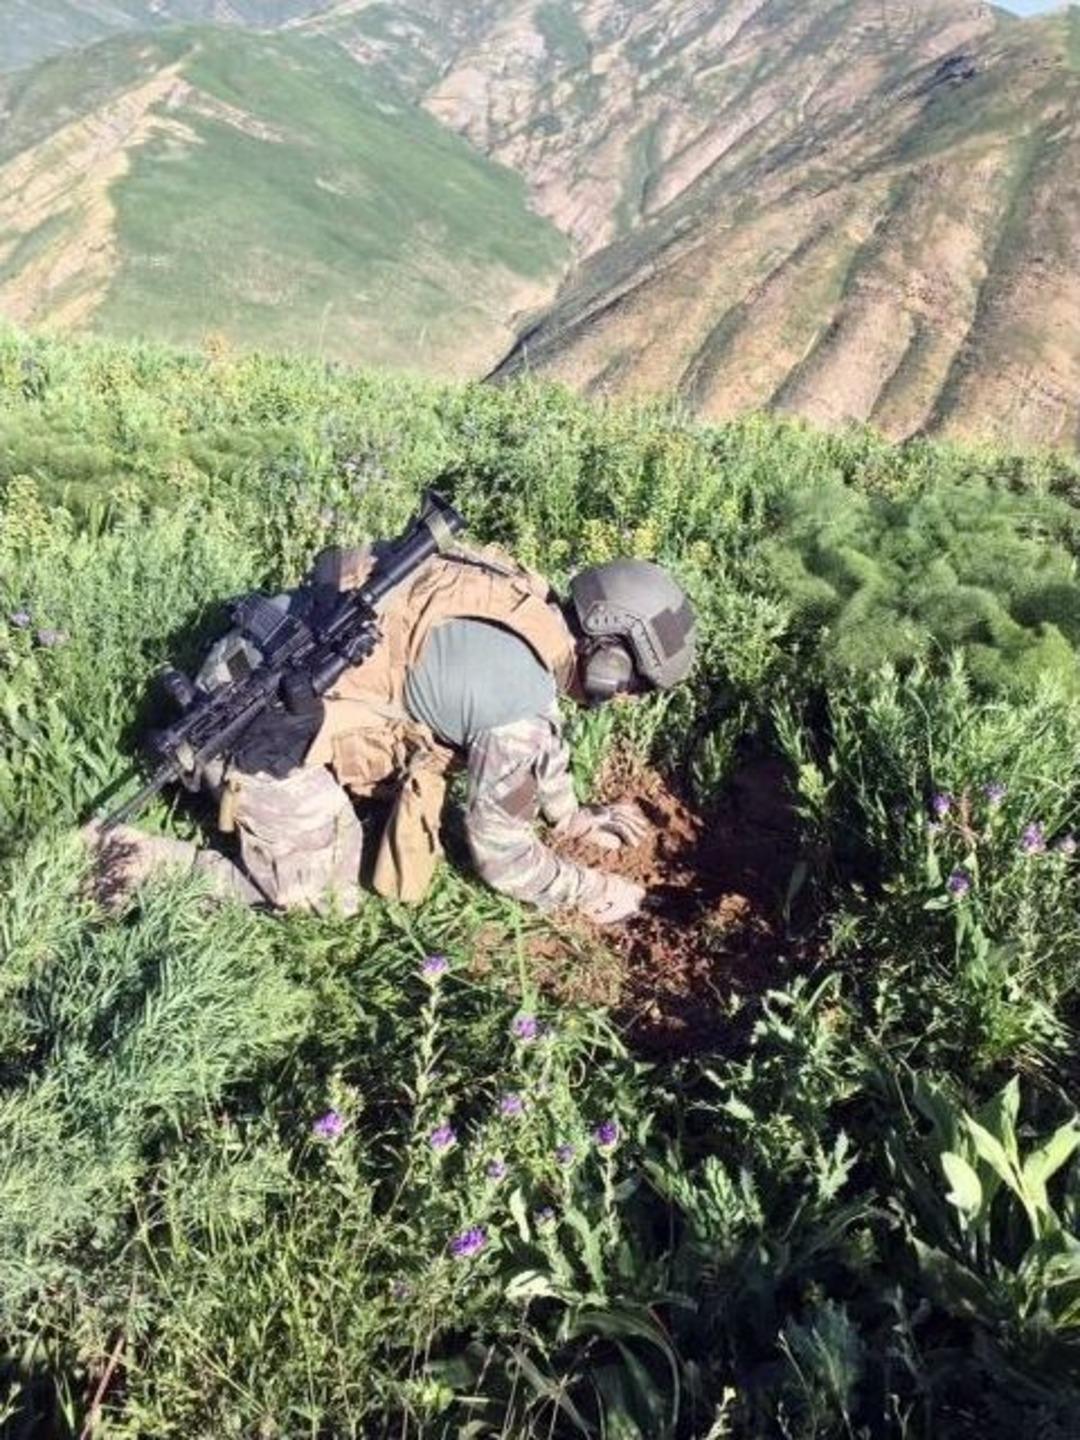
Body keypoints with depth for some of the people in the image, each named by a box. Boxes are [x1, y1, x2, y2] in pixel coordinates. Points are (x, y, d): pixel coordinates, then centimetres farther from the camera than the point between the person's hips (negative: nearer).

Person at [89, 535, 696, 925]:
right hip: (271, 720, -9)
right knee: (321, 906, 7)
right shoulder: (522, 705, -22)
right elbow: (502, 854, -8)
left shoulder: (529, 601, 4)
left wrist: (576, 818, 27)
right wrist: (599, 894, 5)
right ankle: (143, 863, 6)